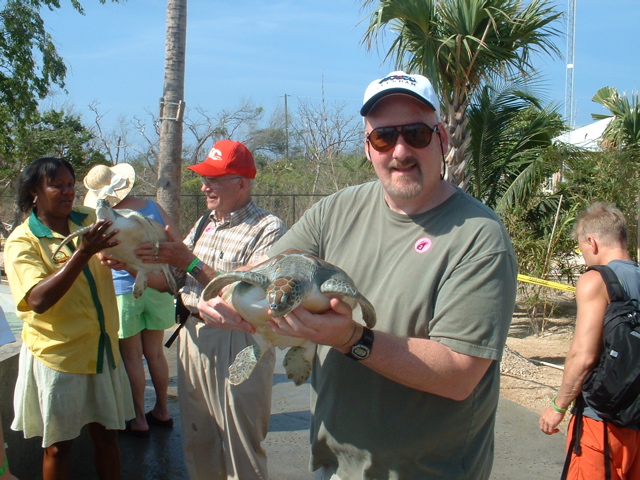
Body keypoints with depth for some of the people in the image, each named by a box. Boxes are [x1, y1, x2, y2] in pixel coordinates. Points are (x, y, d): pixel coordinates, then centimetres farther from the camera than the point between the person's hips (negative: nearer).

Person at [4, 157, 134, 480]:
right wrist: (83, 253, -32)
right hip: (57, 355, -4)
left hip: (102, 348, 4)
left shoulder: (89, 220, 2)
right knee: (58, 446, 10)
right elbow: (38, 300, -24)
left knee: (106, 434, 15)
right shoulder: (22, 241, -11)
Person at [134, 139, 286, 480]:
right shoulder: (203, 225, 13)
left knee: (240, 448, 3)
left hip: (236, 344, -7)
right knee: (197, 441, 16)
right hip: (192, 337, 7)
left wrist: (191, 263, -21)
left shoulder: (267, 228, -10)